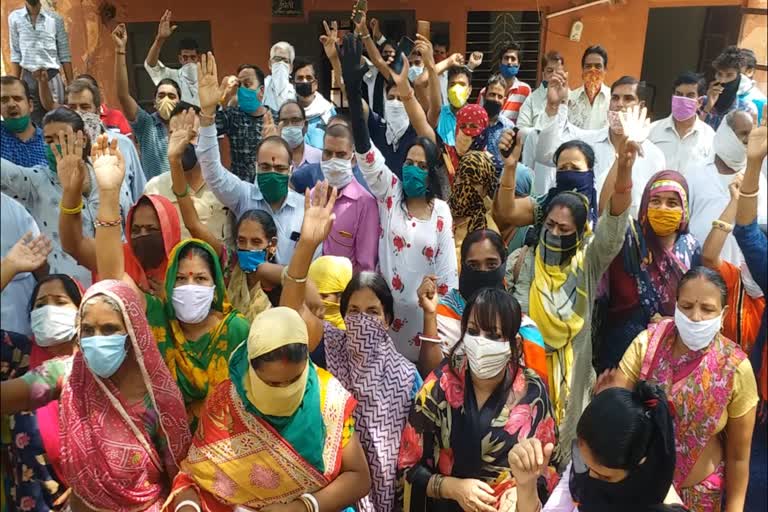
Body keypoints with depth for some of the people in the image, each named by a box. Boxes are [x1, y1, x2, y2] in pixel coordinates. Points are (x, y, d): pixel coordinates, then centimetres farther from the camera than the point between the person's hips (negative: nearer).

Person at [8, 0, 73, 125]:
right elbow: (15, 54, 6)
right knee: (32, 120, 4)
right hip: (28, 78, 1)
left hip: (52, 77, -1)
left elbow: (64, 54, 4)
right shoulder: (14, 18, 3)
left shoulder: (55, 18, 1)